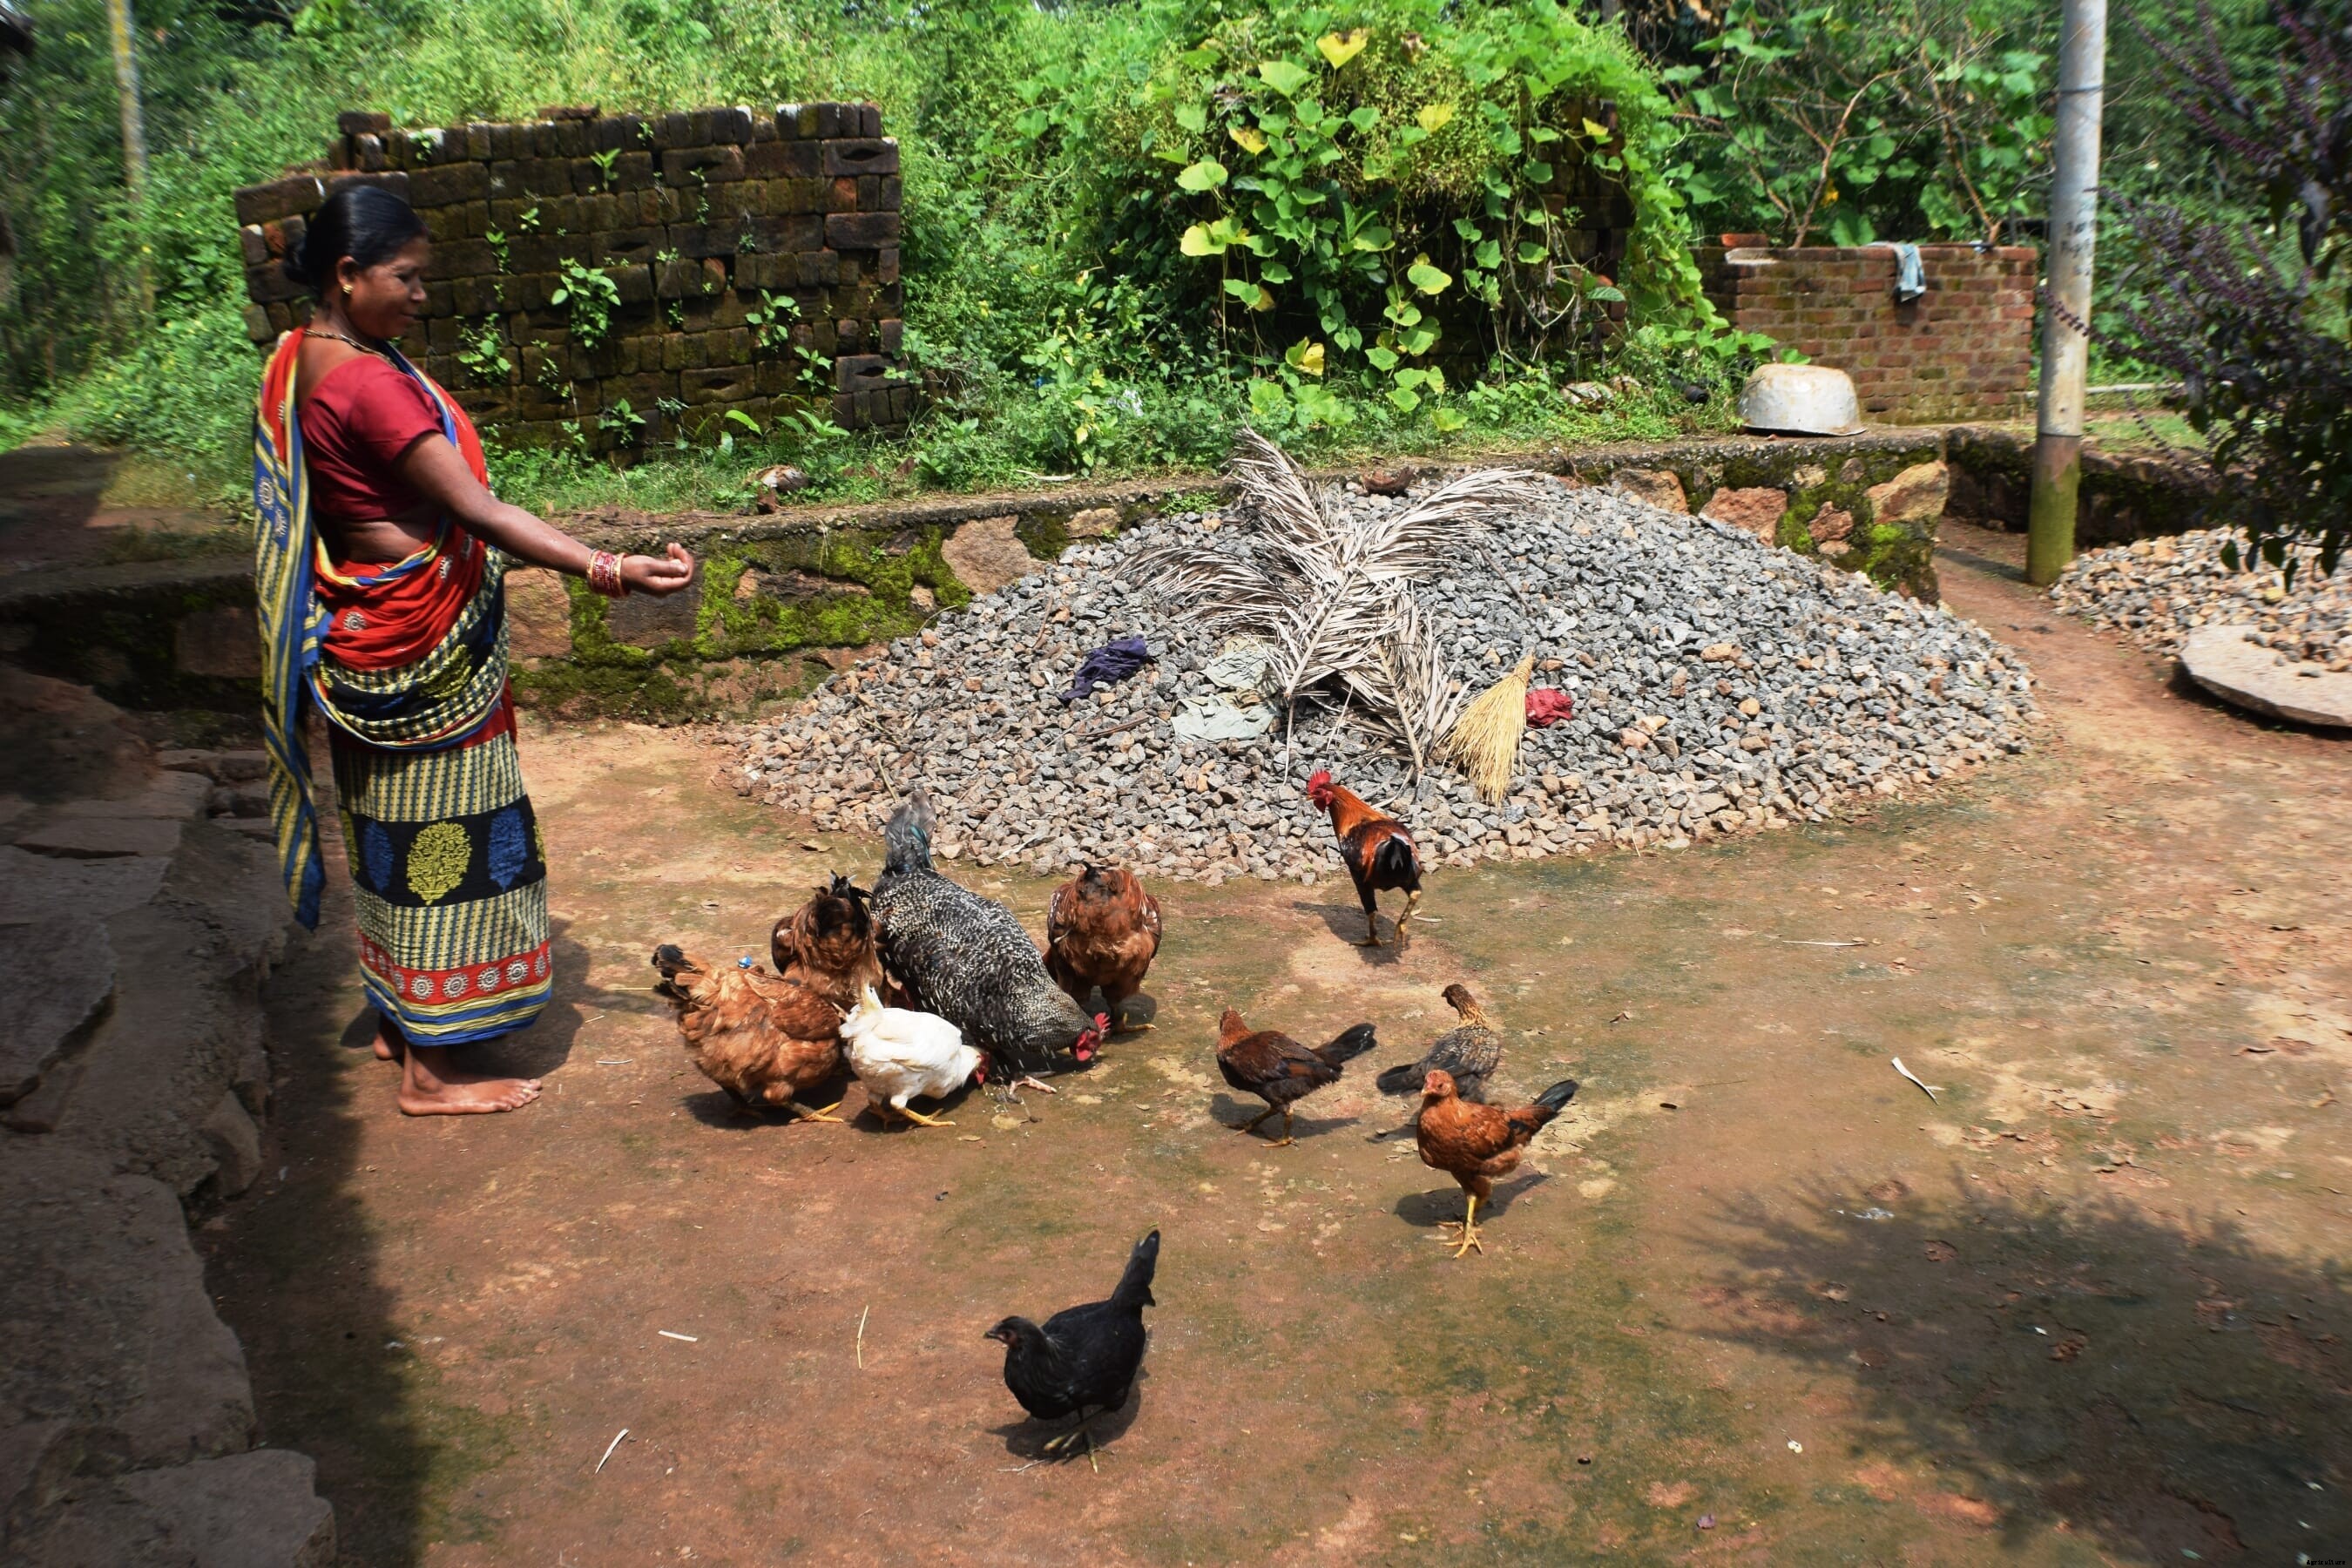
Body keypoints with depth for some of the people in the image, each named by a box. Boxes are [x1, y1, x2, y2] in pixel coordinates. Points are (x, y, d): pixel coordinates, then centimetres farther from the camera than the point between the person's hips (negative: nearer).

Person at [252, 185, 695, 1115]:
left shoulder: (301, 360, 6)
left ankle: (398, 1018, 35)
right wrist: (608, 569, -35)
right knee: (444, 837, 0)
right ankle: (432, 1070, 9)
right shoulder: (369, 385, -24)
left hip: (363, 637, 10)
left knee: (395, 829, 20)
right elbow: (477, 509, -30)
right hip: (419, 651, -10)